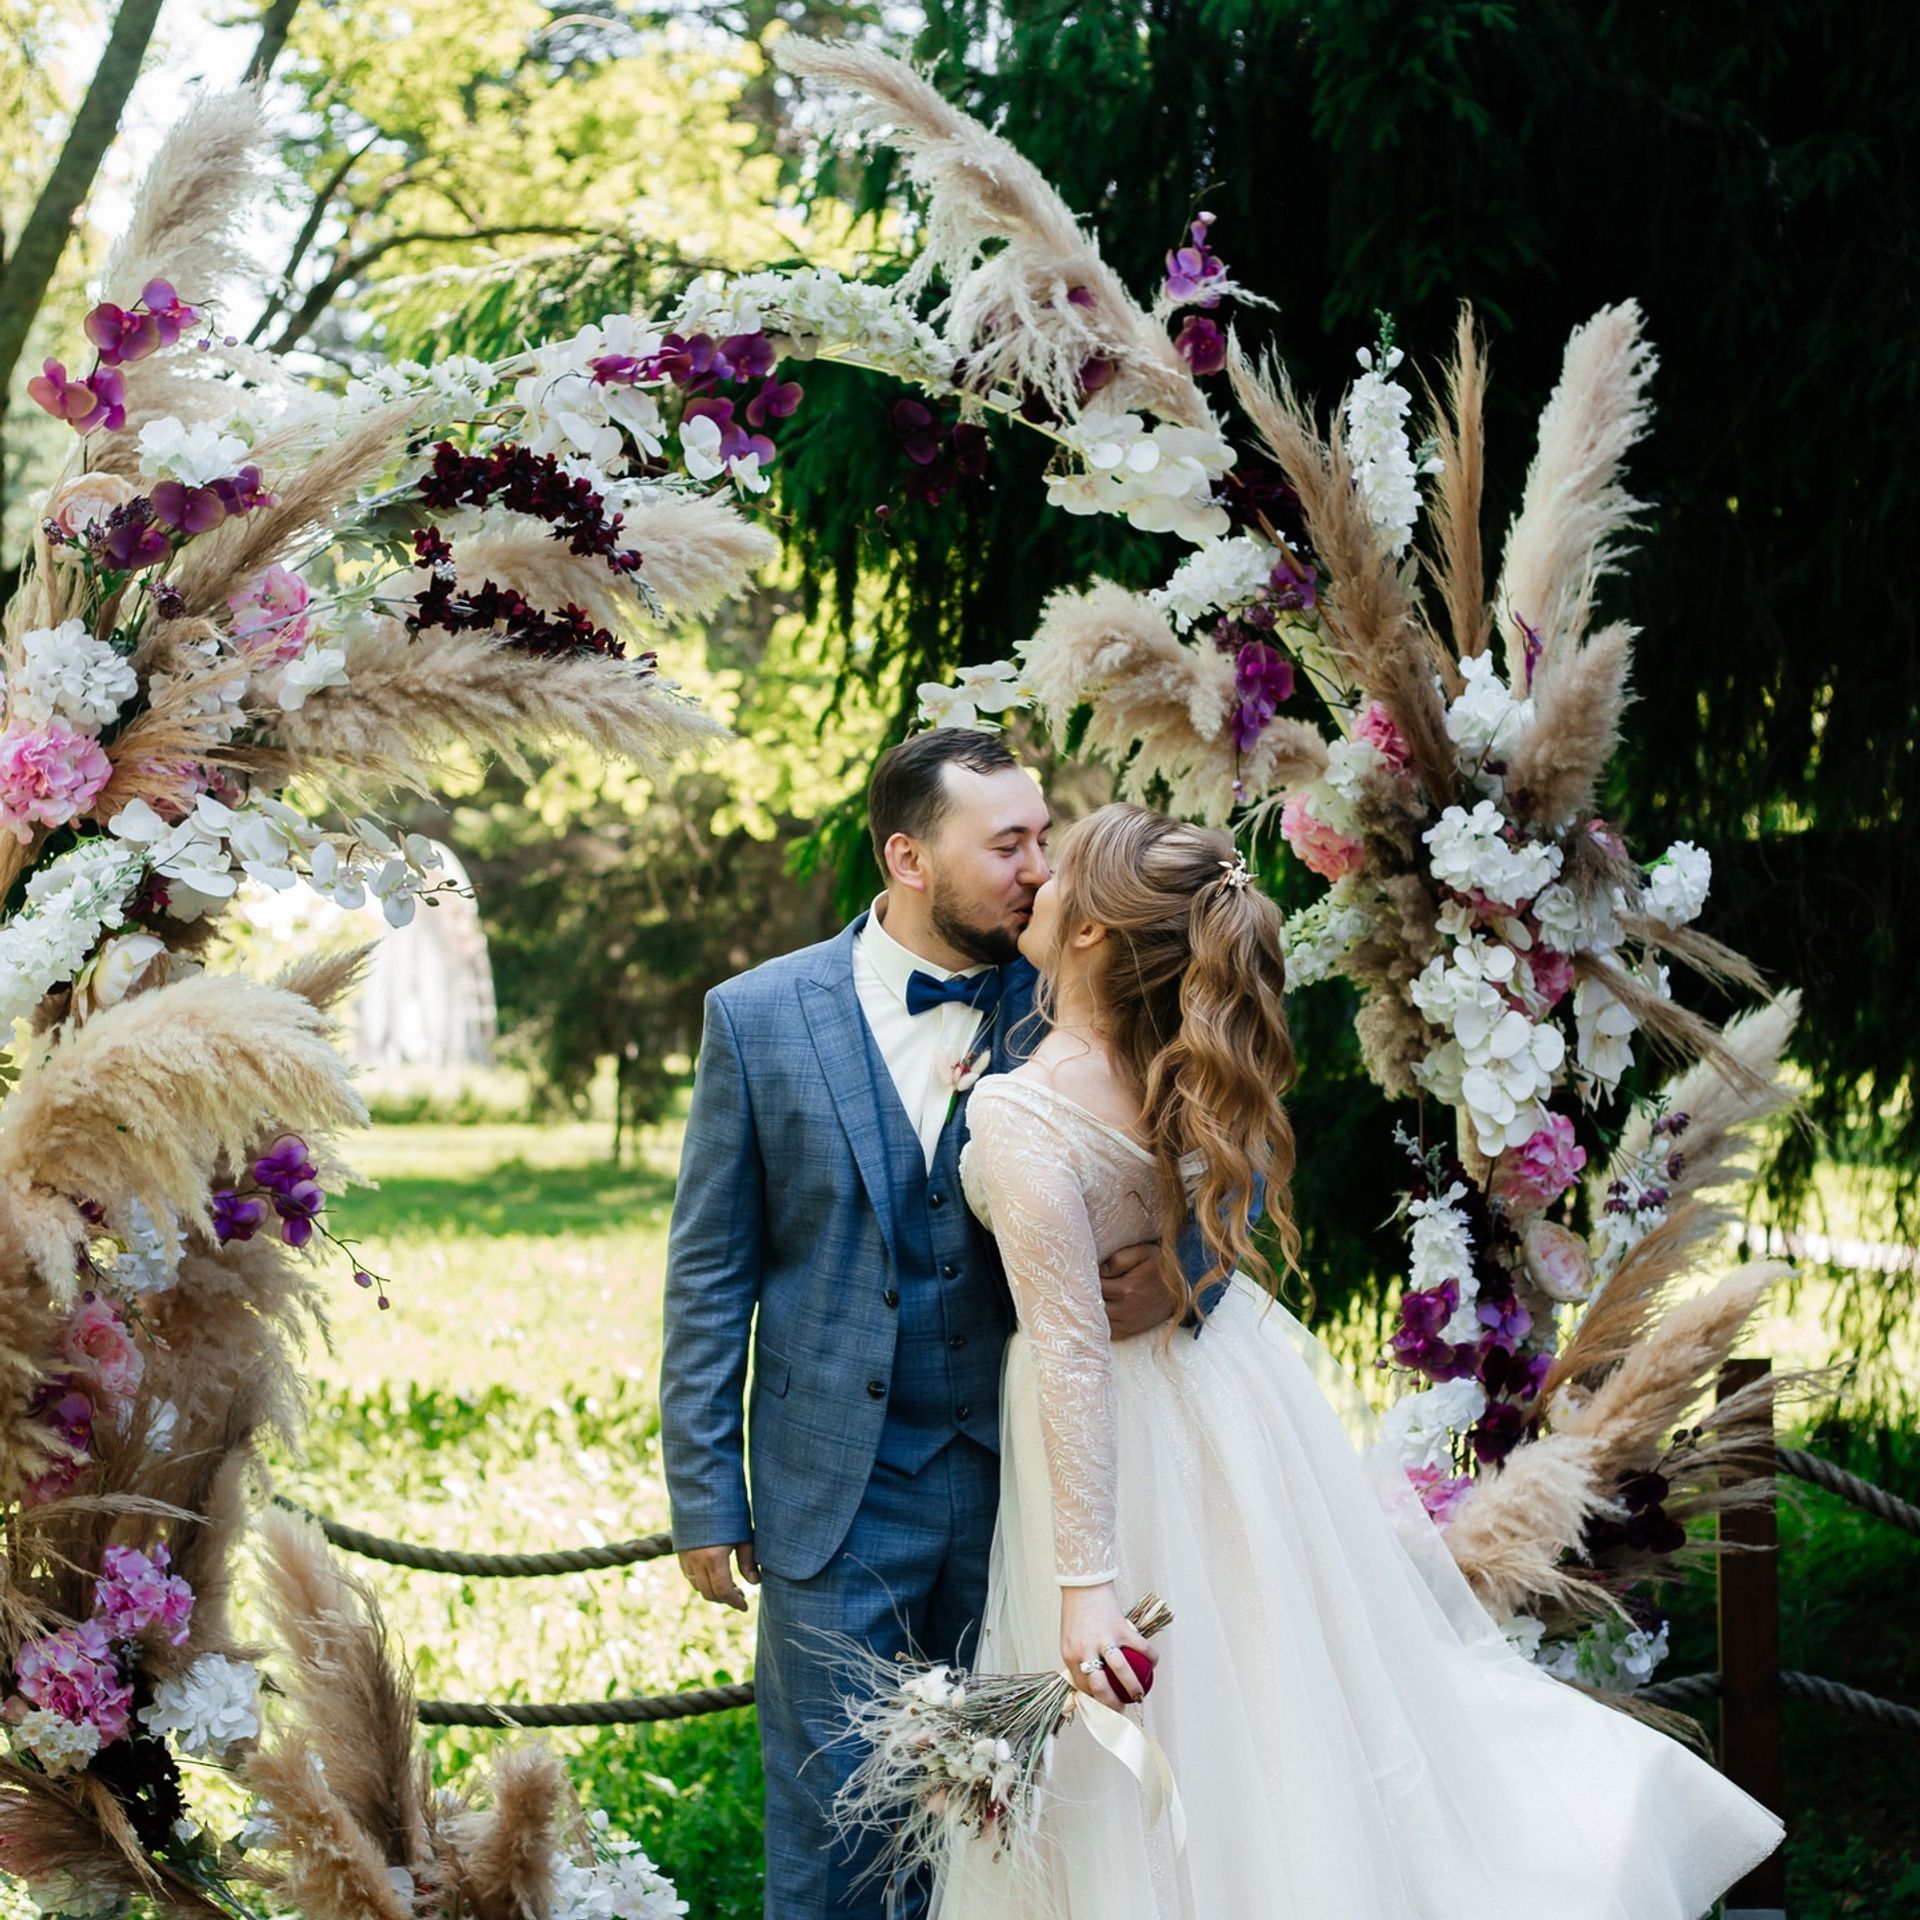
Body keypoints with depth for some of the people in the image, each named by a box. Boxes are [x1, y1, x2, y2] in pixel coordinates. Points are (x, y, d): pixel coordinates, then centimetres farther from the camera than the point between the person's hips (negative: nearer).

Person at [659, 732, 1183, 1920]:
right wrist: (706, 1498, -2)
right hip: (839, 1496, -2)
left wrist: (1182, 1256, -19)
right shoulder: (760, 1018, -3)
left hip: (1021, 1481, 2)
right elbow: (711, 1276, 0)